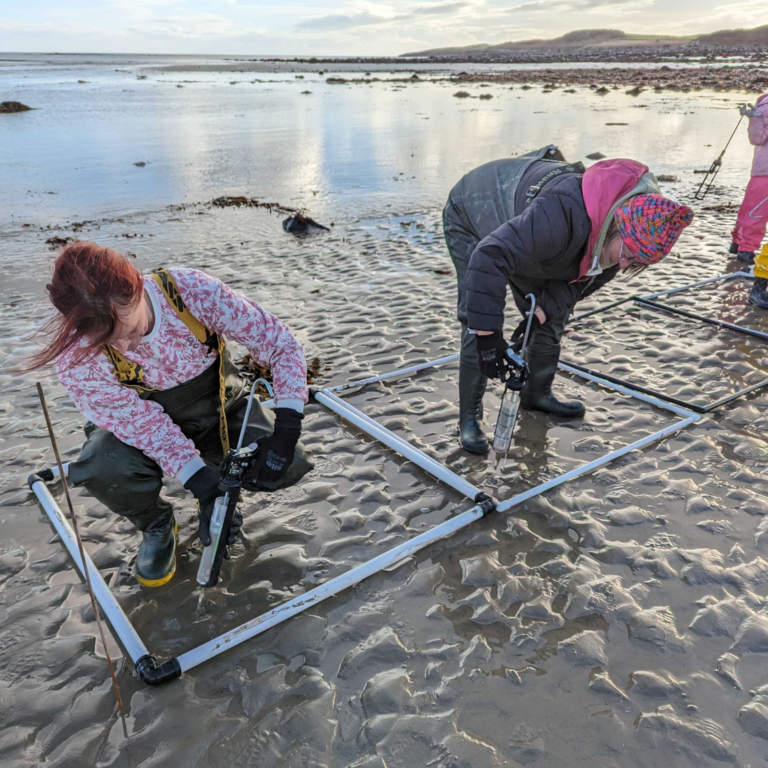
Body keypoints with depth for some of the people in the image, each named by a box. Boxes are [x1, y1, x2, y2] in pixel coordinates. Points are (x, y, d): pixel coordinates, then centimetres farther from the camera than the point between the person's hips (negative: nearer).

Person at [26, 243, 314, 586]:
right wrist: (200, 483, -36)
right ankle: (156, 526, 4)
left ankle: (222, 478, 15)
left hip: (222, 408, 1)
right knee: (103, 470, -32)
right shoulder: (75, 355, -29)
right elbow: (142, 423, -26)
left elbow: (282, 343, -25)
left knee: (289, 465, -20)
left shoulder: (193, 290, -31)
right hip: (143, 423, 0)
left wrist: (285, 431, -35)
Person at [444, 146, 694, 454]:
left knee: (553, 319, 7)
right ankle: (469, 419, -3)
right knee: (478, 327, -16)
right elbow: (488, 259, -49)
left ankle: (538, 393, 28)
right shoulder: (564, 215, -46)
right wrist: (489, 336, -46)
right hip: (472, 221, -7)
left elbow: (574, 281, -5)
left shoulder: (620, 237, -18)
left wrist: (539, 314, -20)